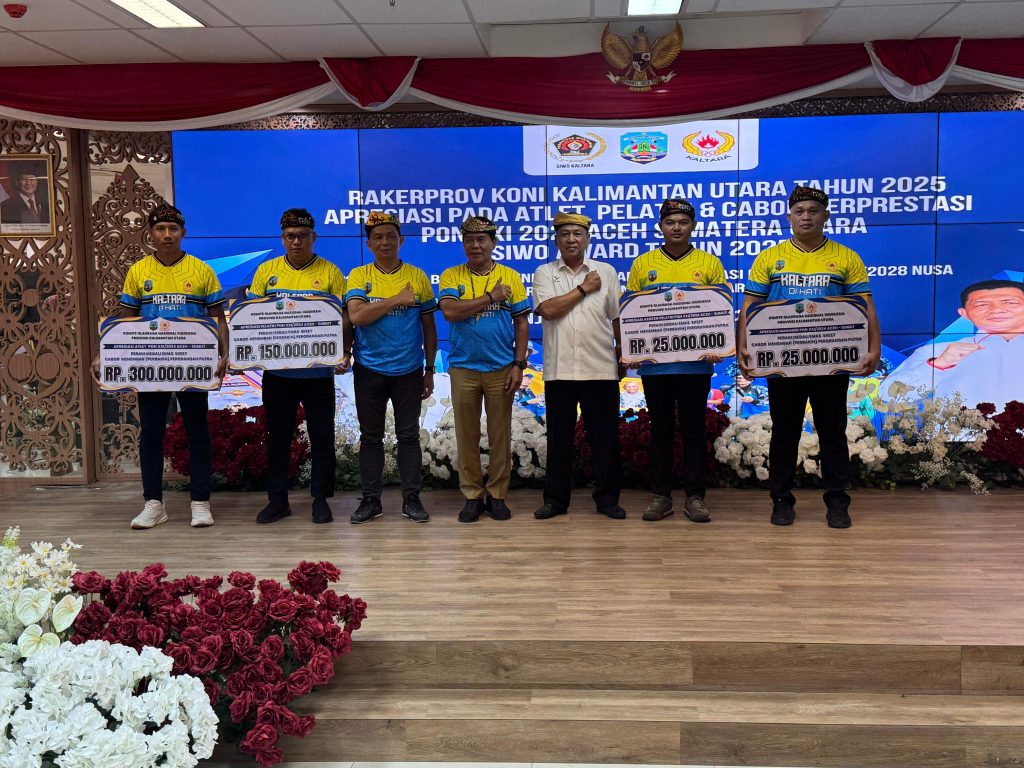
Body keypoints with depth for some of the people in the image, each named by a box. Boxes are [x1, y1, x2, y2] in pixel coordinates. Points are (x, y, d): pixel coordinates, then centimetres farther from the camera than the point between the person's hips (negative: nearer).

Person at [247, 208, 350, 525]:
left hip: (318, 371, -2)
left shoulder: (330, 273, 1)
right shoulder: (267, 270, 7)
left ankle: (321, 499, 17)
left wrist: (345, 352, -14)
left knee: (322, 436, 5)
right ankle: (277, 499, 20)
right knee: (277, 436, 10)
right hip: (276, 370, 2)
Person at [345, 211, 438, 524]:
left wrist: (430, 370, 6)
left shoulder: (418, 277, 3)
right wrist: (397, 299, -15)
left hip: (408, 370, 0)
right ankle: (370, 500, 17)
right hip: (369, 370, 0)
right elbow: (356, 316, -15)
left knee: (408, 435, 6)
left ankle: (411, 499, 16)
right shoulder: (358, 276, 1)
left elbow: (429, 327, 7)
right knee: (370, 436, 7)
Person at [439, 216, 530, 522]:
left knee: (500, 434, 6)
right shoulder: (451, 276, 3)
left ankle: (497, 495, 18)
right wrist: (490, 297, -12)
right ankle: (472, 496, 17)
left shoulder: (510, 277, 4)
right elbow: (449, 311, -14)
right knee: (466, 435, 6)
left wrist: (519, 364, -3)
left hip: (501, 368, 0)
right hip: (463, 368, 0)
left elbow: (521, 324, 4)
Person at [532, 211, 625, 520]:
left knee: (605, 436, 4)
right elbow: (548, 310, -11)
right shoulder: (544, 273, 7)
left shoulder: (606, 272, 9)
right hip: (558, 370, 0)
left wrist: (623, 355, 6)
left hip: (600, 369, 0)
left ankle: (607, 498, 16)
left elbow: (618, 318, 9)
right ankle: (555, 499, 17)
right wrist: (584, 289, -6)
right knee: (559, 437, 7)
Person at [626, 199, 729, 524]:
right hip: (654, 361, 1)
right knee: (661, 429, 8)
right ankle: (660, 496, 15)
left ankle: (694, 496, 13)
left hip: (696, 362, -1)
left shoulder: (710, 263, 5)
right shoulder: (643, 264, 7)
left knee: (694, 428, 5)